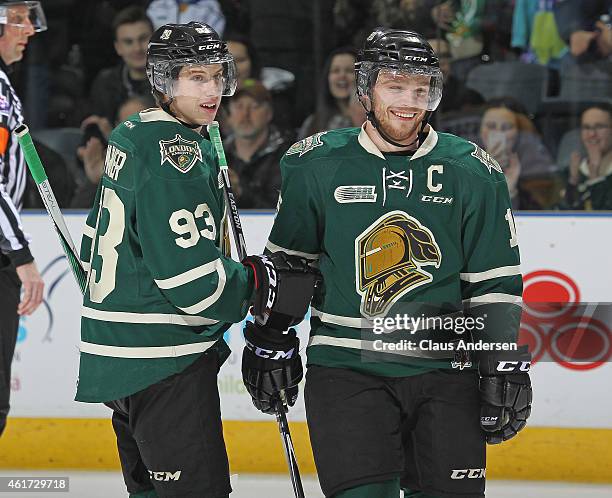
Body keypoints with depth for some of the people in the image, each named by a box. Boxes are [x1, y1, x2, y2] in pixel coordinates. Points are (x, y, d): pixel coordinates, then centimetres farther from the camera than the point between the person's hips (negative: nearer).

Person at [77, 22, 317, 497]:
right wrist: (266, 284, -8)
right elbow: (192, 277, -22)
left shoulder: (132, 137, 13)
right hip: (163, 361, -11)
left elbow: (97, 247, 22)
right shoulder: (177, 151, -18)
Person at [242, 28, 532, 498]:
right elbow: (286, 264, 11)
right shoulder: (316, 166, 1)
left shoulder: (473, 173, 2)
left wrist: (504, 370, 0)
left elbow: (495, 283, 5)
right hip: (345, 366, -1)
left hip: (444, 370, 1)